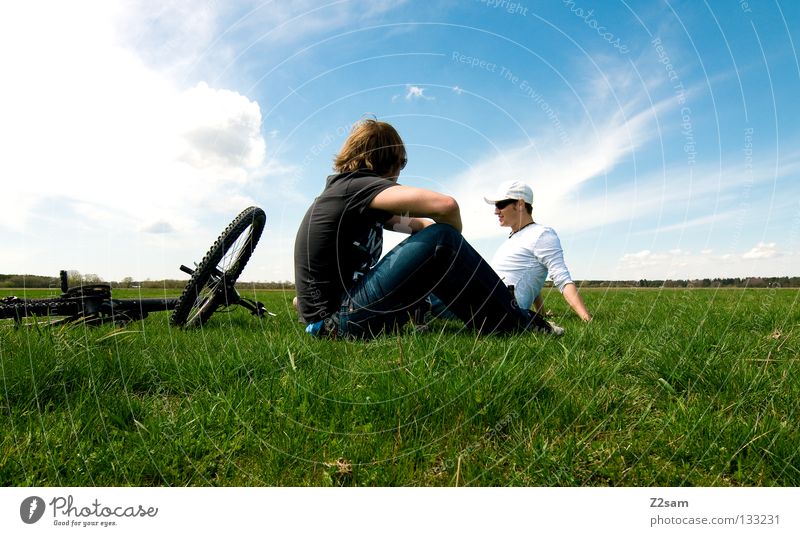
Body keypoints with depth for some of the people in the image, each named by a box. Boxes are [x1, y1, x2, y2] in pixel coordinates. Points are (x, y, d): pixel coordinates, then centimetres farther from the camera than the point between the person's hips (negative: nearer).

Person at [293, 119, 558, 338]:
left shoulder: (345, 187, 17)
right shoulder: (356, 185, -13)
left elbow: (417, 224, 24)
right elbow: (446, 205, -25)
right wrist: (454, 242, -4)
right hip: (339, 320, -10)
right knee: (442, 241, -18)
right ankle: (518, 326, -5)